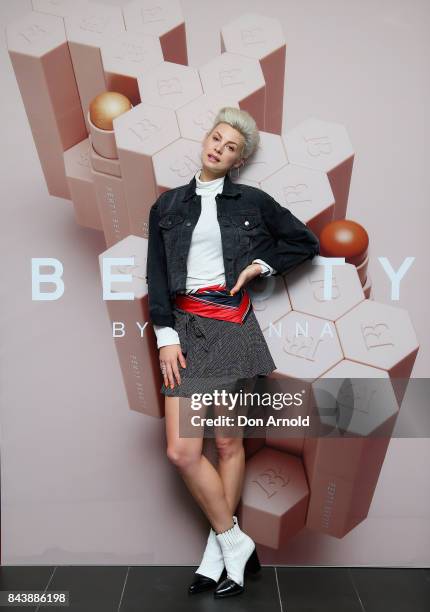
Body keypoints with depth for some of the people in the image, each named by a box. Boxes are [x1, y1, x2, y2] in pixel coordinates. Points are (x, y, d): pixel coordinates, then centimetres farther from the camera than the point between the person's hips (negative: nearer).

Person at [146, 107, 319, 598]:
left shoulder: (252, 201, 7)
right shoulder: (167, 204, 12)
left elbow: (306, 242, 14)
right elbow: (157, 276, 7)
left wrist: (260, 265, 2)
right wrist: (165, 336, -2)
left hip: (230, 326, -2)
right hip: (184, 327, 3)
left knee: (228, 442, 6)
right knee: (181, 451, -1)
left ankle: (218, 551, 28)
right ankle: (235, 544, 21)